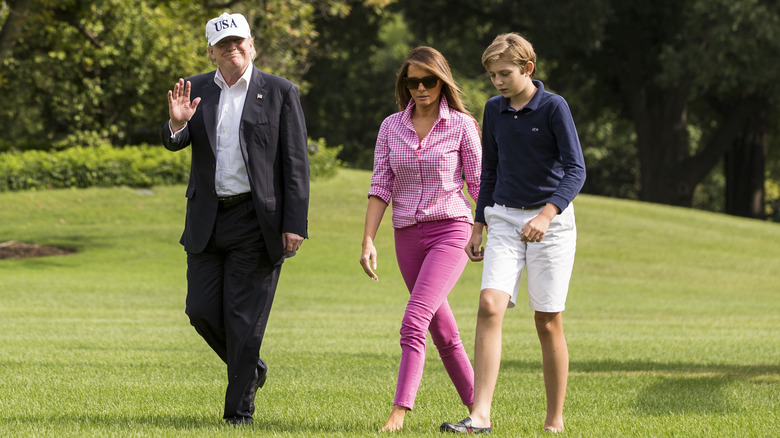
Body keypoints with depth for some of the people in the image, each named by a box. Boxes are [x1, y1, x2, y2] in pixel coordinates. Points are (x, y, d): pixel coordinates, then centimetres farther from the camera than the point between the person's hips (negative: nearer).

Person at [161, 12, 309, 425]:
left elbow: (295, 164, -3)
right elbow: (173, 143, -1)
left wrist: (294, 225, -10)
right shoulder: (195, 90, 9)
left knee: (244, 317, -3)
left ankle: (239, 410, 5)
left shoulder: (280, 93, -1)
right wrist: (176, 123, -26)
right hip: (207, 220, 4)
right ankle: (249, 367, 29)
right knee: (202, 311, 3)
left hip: (257, 221, -4)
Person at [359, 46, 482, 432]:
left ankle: (399, 412, -26)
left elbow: (479, 185, 0)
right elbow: (380, 187, 5)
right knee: (443, 332, 10)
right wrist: (368, 240, -3)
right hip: (407, 236, 5)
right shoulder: (391, 127, 7)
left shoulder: (461, 126, -3)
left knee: (414, 321, -21)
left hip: (450, 230, -5)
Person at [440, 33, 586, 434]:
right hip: (504, 220, 4)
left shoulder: (553, 107, -8)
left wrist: (547, 215, -26)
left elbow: (576, 170, -13)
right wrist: (479, 226, 17)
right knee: (490, 306, -15)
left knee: (547, 322, 0)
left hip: (550, 223, -4)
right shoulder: (494, 110, 8)